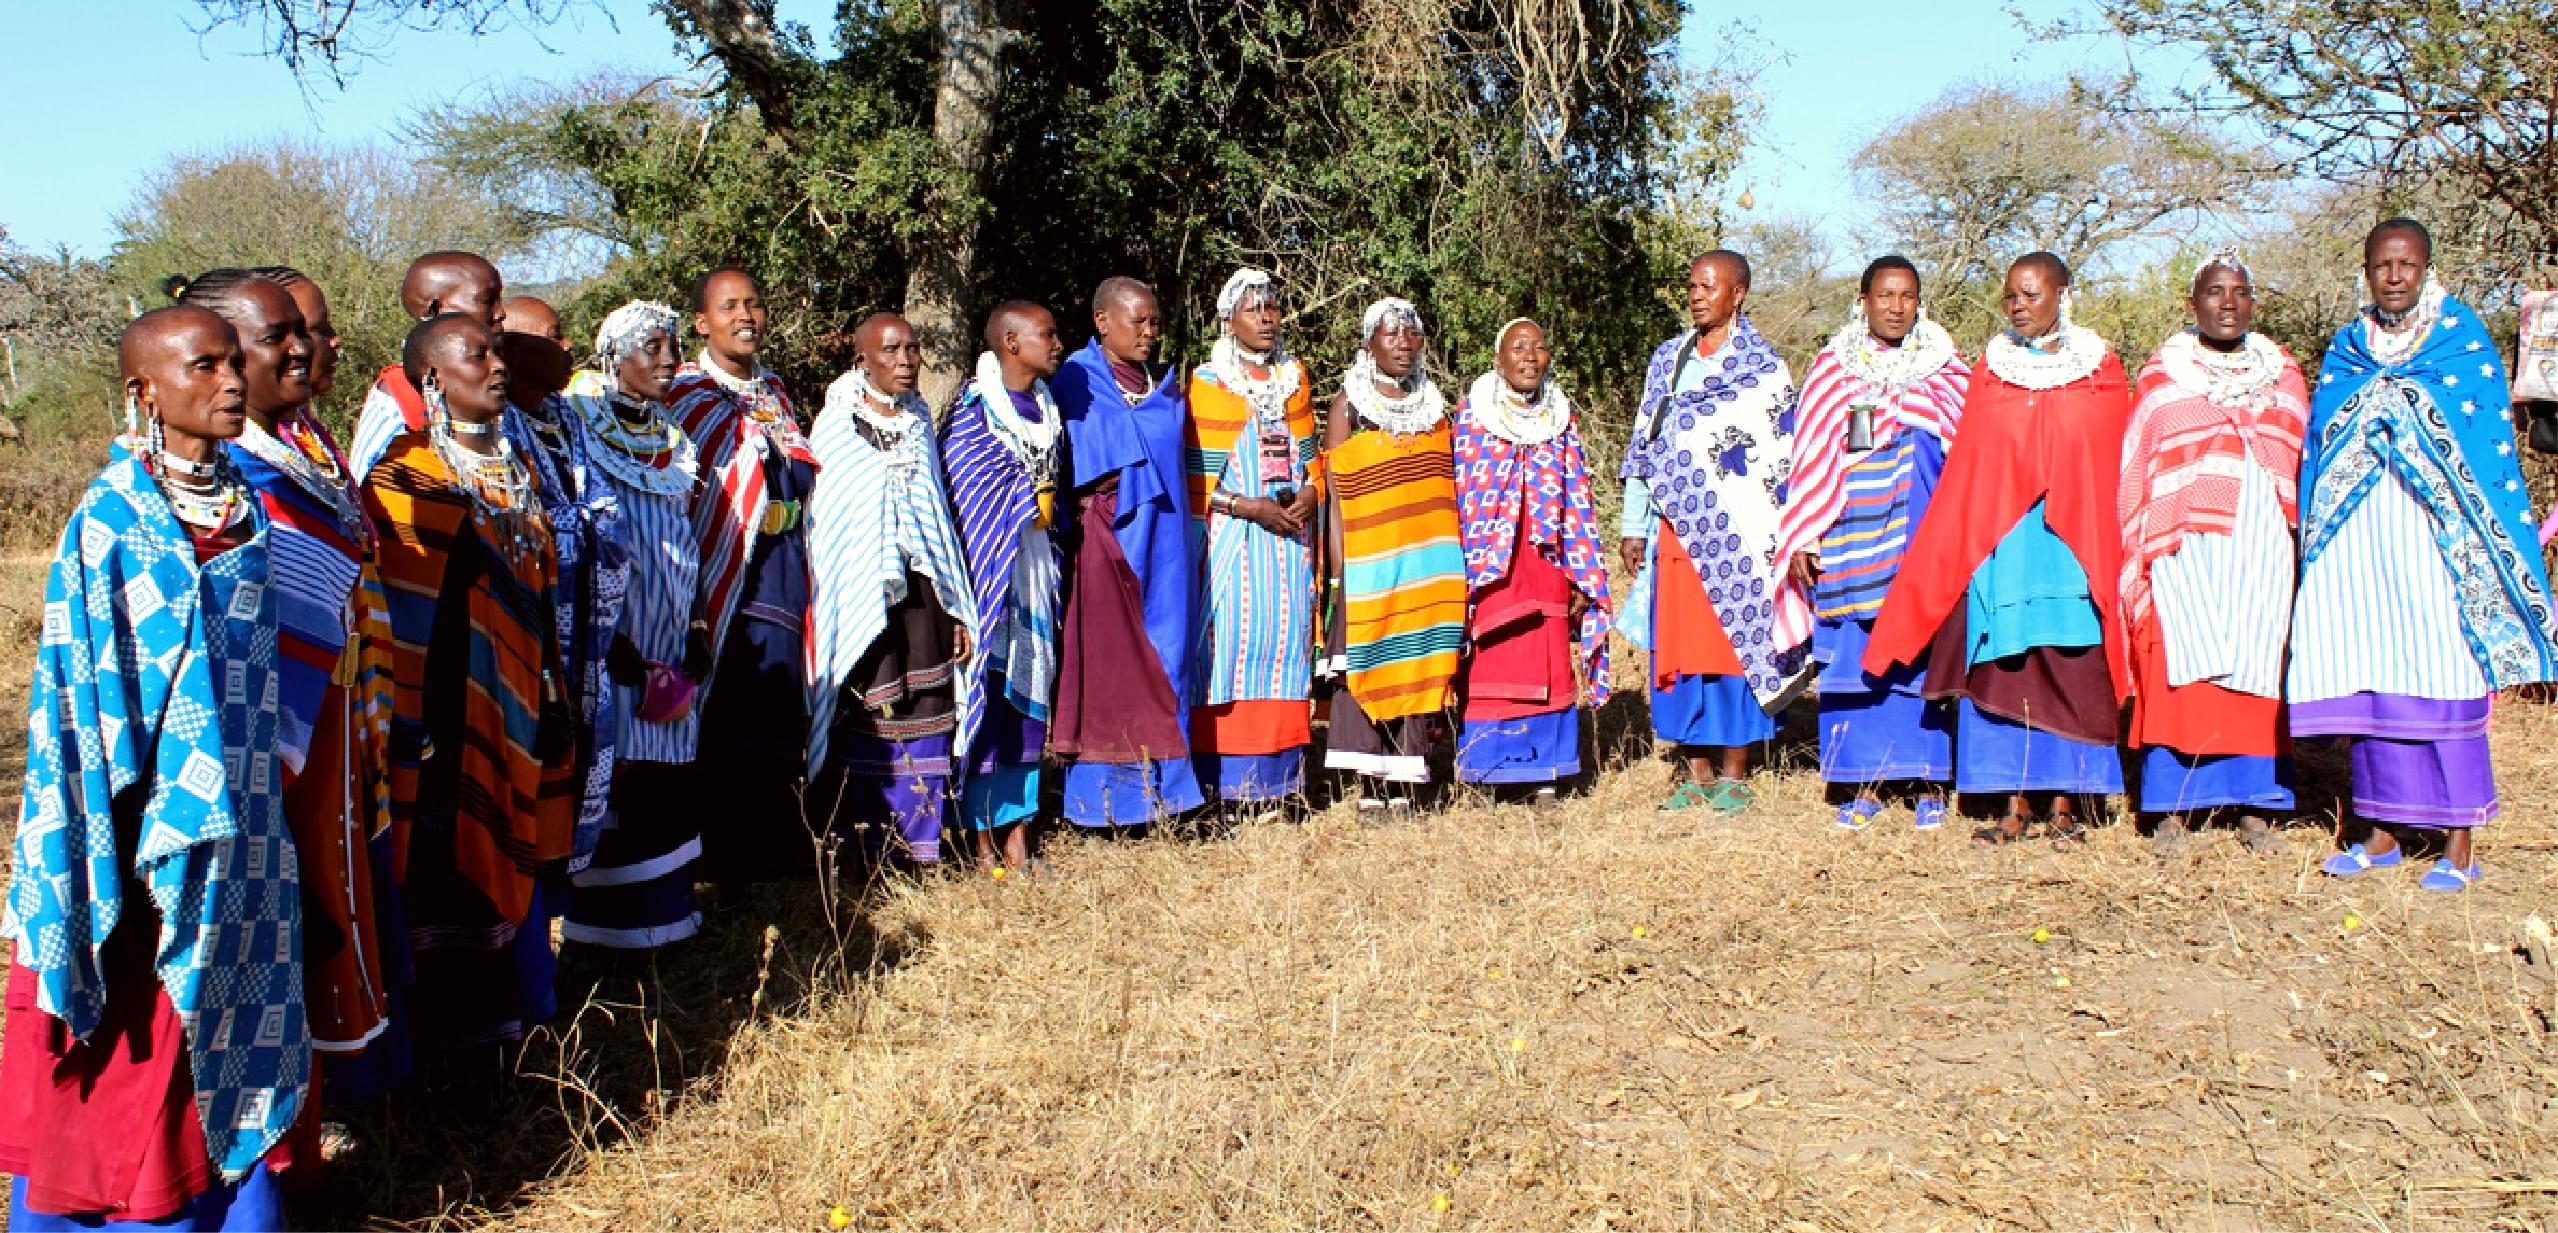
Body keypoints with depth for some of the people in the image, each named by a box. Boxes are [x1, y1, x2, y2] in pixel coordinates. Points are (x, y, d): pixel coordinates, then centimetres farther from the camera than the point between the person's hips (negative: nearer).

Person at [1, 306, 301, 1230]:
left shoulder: (246, 511, 6)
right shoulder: (111, 524, -12)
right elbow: (81, 695, -12)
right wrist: (119, 858, -14)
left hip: (235, 835, 6)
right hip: (147, 843, -6)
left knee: (230, 1041, 14)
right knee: (137, 1065, 6)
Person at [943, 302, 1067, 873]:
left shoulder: (1048, 408, 12)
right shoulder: (971, 412, -7)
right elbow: (969, 502, -10)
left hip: (1037, 569, 6)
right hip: (987, 569, -6)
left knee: (1032, 693, 7)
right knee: (986, 694, -3)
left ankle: (1018, 835, 14)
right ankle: (982, 841, 6)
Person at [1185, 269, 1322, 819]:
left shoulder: (1294, 377, 14)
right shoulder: (1206, 383, -2)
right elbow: (1196, 478, -6)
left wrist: (1310, 493, -2)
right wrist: (1252, 507, -14)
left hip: (1289, 535, 5)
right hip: (1231, 540, -4)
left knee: (1285, 643, 3)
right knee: (1229, 645, -8)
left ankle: (1275, 781, 8)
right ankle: (1224, 781, -3)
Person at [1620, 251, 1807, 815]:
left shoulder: (1761, 365, 2)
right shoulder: (1668, 358, 15)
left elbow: (1778, 458, -1)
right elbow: (1642, 446, 15)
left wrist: (1769, 538, -9)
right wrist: (1635, 528, 10)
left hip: (1734, 536, -4)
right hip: (1674, 531, 4)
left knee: (1733, 645, -2)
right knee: (1677, 649, 3)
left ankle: (1733, 778, 7)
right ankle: (1698, 775, 12)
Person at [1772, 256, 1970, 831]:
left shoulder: (1946, 372, 8)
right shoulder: (1830, 370, 8)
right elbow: (1810, 457, 7)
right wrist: (1801, 540, 0)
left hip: (1921, 546, 0)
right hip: (1848, 541, 1)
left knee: (1922, 659, -1)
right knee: (1856, 660, 0)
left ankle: (1930, 782, 7)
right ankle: (1864, 783, 8)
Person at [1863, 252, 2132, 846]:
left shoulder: (2100, 371, 4)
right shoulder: (1991, 368, 8)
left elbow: (2114, 470, 4)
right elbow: (1967, 469, 8)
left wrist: (2107, 553, -2)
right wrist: (1964, 545, 2)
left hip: (2073, 548, -1)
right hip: (1998, 545, 1)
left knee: (2072, 674, 1)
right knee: (2003, 674, 0)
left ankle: (2063, 803, 9)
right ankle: (2016, 804, 6)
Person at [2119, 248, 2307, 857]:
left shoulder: (2283, 376, 14)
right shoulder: (2161, 375, 7)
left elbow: (2305, 466, 14)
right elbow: (2135, 470, 5)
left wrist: (2301, 540, 6)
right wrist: (2142, 550, -2)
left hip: (2262, 546, 2)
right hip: (2185, 545, -2)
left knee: (2258, 668, 0)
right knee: (2179, 669, -6)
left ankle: (2254, 808, 5)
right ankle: (2174, 808, -2)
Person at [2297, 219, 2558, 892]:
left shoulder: (2464, 342, 3)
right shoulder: (2346, 351, 12)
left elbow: (2493, 449, -1)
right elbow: (2319, 451, 12)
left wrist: (2503, 550, -8)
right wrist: (2314, 548, 6)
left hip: (2435, 534, -3)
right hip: (2360, 537, 3)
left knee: (2444, 677, -5)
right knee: (2371, 678, 4)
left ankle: (2460, 842, 1)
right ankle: (2381, 830, 12)